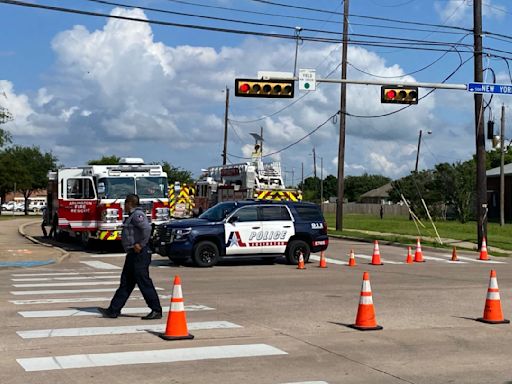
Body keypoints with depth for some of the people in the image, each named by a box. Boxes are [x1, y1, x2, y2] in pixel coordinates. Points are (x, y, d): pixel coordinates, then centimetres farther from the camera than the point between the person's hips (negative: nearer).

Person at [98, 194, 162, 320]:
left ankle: (156, 311, -3)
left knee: (144, 282, -7)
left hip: (139, 254, -11)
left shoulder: (137, 214, -14)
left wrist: (141, 244, -23)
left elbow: (147, 228, -28)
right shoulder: (133, 215, 18)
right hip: (133, 254, 11)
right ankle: (113, 310, 16)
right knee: (125, 282, 12)